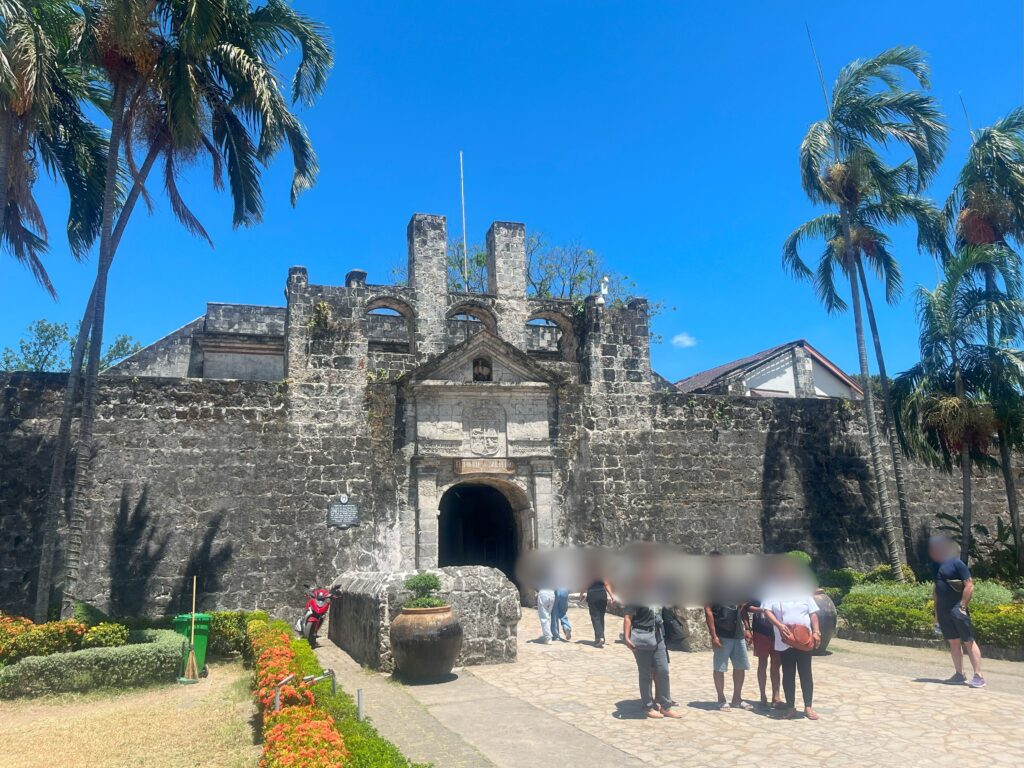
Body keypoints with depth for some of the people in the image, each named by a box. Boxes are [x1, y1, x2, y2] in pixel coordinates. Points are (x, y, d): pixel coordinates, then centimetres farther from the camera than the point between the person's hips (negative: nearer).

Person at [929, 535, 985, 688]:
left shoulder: (956, 563, -10)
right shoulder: (936, 565, 12)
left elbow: (969, 585, -13)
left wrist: (963, 606, -15)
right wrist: (936, 612, 19)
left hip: (957, 609, -7)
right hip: (943, 610, 7)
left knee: (968, 641, -3)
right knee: (953, 642, 11)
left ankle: (979, 676, 1)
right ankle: (959, 675, 17)